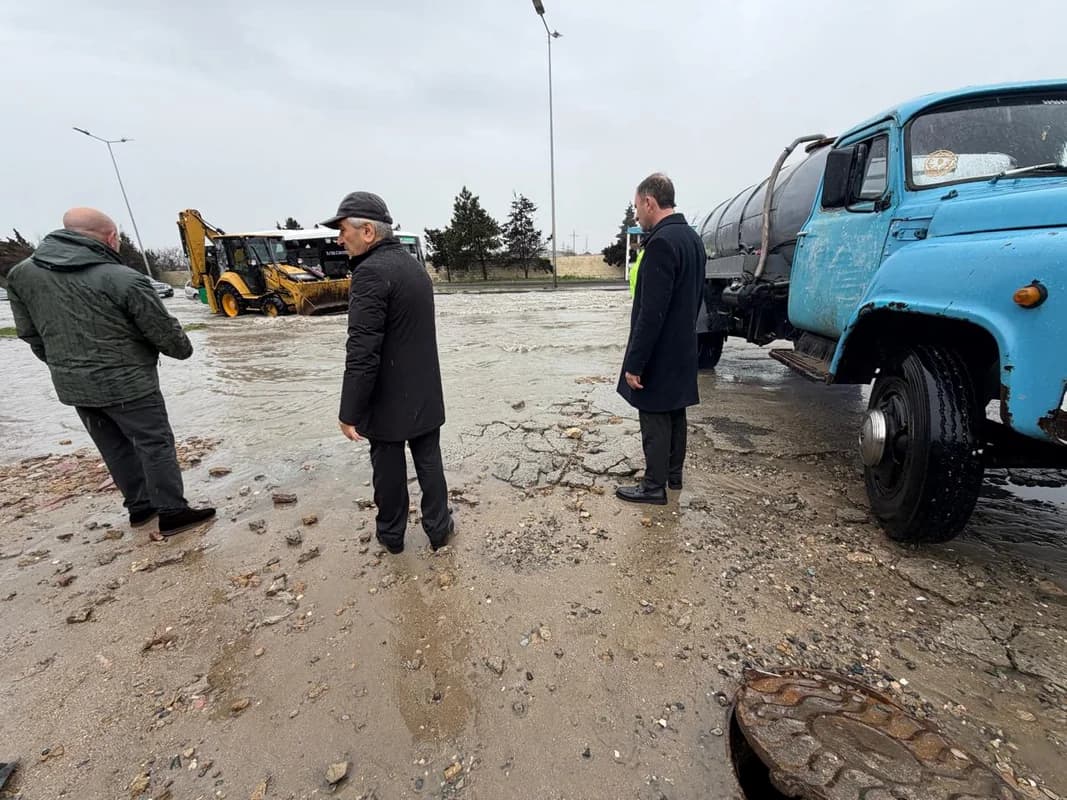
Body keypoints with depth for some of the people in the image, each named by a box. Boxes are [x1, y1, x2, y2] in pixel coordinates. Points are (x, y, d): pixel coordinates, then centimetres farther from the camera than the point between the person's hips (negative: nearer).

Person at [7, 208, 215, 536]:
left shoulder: (22, 273, 3)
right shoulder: (125, 280, -18)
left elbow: (30, 333, 12)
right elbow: (165, 332, -11)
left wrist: (64, 366, 25)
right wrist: (184, 350, 10)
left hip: (73, 386, 7)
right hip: (128, 383, -6)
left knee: (116, 449, 18)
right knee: (156, 445, 3)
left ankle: (140, 506, 29)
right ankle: (172, 513, 8)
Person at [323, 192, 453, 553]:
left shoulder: (372, 272, -19)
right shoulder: (415, 266, 9)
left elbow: (362, 353, -24)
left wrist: (350, 412, -18)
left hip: (388, 400, -7)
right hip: (425, 394, 7)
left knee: (388, 467, 10)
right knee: (429, 461, 15)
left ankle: (392, 534, 28)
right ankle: (438, 527, 27)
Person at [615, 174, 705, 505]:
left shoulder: (661, 243, -21)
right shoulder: (691, 237, 10)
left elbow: (652, 312, -25)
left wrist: (635, 363, -21)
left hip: (659, 353, -9)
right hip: (681, 348, 10)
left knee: (655, 419, 1)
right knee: (674, 413, 18)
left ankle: (654, 486, 14)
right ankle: (673, 474, 33)